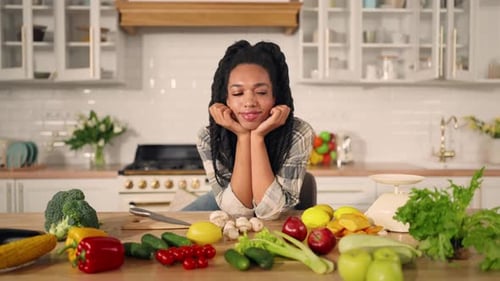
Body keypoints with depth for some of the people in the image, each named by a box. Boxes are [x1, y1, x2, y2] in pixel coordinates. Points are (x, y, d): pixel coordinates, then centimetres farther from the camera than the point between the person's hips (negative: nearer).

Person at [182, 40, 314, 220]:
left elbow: (270, 210, -30)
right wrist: (243, 137, -32)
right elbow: (238, 210, -26)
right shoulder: (209, 138, -21)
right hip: (228, 209, 1)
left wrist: (258, 137, -34)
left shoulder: (299, 134, -25)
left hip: (279, 219, -1)